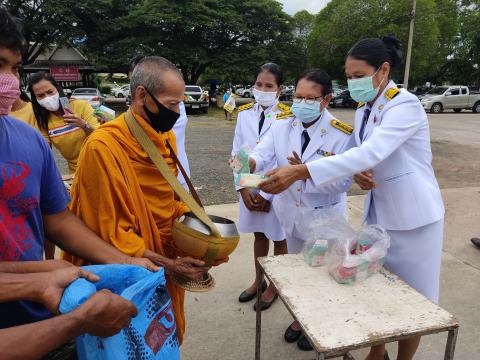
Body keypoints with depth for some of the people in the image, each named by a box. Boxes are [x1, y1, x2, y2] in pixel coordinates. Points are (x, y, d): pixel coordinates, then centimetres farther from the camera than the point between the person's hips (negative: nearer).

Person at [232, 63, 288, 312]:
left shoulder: (287, 117, -12)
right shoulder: (244, 113, 2)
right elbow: (237, 153, 3)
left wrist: (267, 194, -12)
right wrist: (243, 188, -5)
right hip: (250, 187, 4)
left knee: (278, 238, 12)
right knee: (259, 234, 19)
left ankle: (275, 285, 31)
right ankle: (258, 280, 38)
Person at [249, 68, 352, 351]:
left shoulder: (342, 134, -20)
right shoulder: (283, 124, -7)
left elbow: (343, 182, -22)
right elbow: (264, 153, -21)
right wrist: (249, 161, -44)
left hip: (324, 216, -4)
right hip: (292, 211, 4)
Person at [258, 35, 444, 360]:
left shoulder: (405, 105, -20)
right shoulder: (364, 110, 5)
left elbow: (370, 154, -35)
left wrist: (299, 172, -42)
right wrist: (358, 174, -17)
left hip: (412, 217, -7)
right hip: (377, 213, 7)